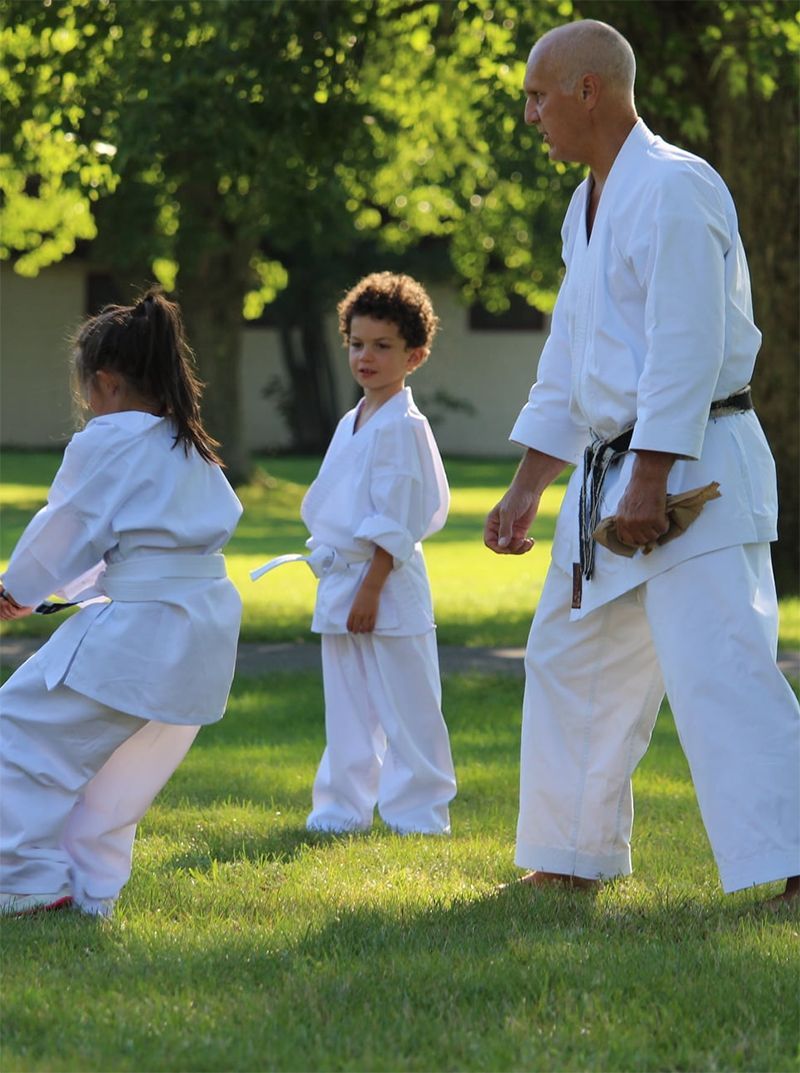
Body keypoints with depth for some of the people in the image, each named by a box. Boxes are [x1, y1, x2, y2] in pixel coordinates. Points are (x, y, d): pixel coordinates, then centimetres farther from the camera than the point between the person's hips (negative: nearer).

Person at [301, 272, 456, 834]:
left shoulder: (402, 427, -12)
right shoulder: (352, 423, 15)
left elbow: (394, 524, -16)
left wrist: (370, 588, -18)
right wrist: (340, 582, 16)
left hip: (387, 586, -8)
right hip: (339, 582, 9)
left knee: (406, 710, -2)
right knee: (347, 710, 14)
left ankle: (418, 814, 5)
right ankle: (344, 806, 22)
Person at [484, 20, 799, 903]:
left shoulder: (672, 189, -15)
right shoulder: (589, 205, 16)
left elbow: (687, 349, -22)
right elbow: (567, 362, 20)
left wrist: (649, 482, -24)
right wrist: (525, 489, 18)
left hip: (691, 467, -10)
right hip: (612, 468, 10)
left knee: (718, 669, -18)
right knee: (570, 661, 17)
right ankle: (574, 859, 29)